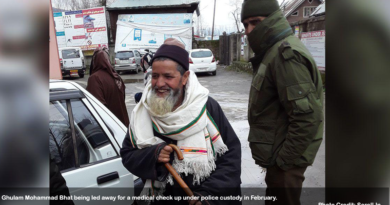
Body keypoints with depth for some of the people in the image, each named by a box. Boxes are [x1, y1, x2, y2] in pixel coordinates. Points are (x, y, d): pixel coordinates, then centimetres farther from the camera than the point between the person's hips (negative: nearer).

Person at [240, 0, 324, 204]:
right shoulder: (273, 51, 11)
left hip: (284, 158, -10)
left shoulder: (286, 53, -22)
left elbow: (307, 117, -27)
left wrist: (284, 160, -20)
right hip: (278, 152, 10)